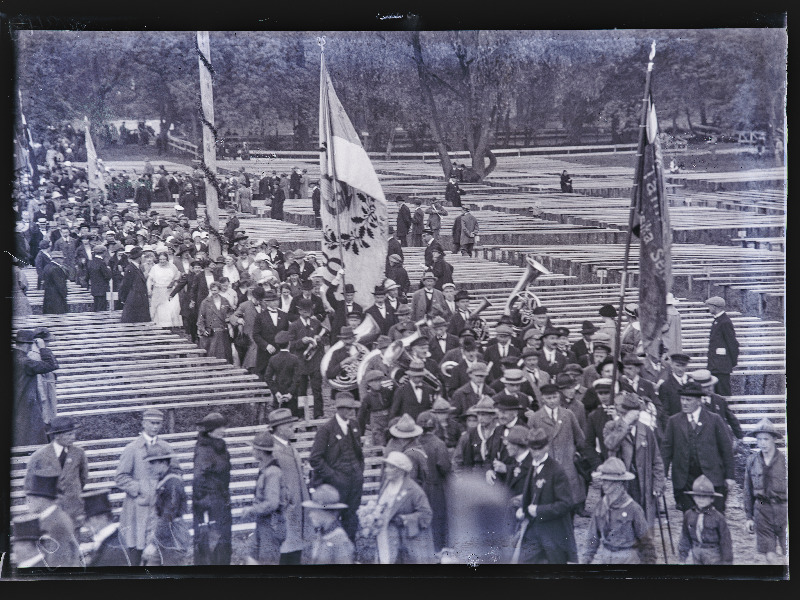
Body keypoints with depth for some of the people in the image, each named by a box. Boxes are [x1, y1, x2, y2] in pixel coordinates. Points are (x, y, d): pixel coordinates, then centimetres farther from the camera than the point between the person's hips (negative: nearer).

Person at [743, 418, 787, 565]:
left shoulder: (784, 460, -6)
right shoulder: (752, 461, 4)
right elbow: (748, 491, 11)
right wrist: (749, 517, 11)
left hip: (782, 508, -2)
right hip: (762, 509, 2)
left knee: (789, 554, 0)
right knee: (770, 556, 0)